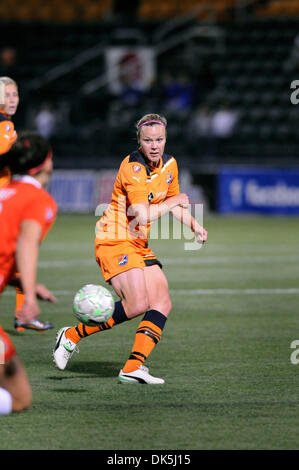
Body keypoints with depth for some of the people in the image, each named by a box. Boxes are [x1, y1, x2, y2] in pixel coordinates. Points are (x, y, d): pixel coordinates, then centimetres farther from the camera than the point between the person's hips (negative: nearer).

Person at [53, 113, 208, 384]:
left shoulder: (169, 164, 7)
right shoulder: (133, 168, -19)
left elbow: (174, 203, 24)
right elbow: (143, 215, -27)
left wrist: (194, 226, 8)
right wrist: (172, 202, -13)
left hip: (139, 245, 9)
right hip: (115, 242, -9)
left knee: (162, 303, -6)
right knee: (137, 304, -21)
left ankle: (133, 369, -10)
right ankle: (72, 336, -5)